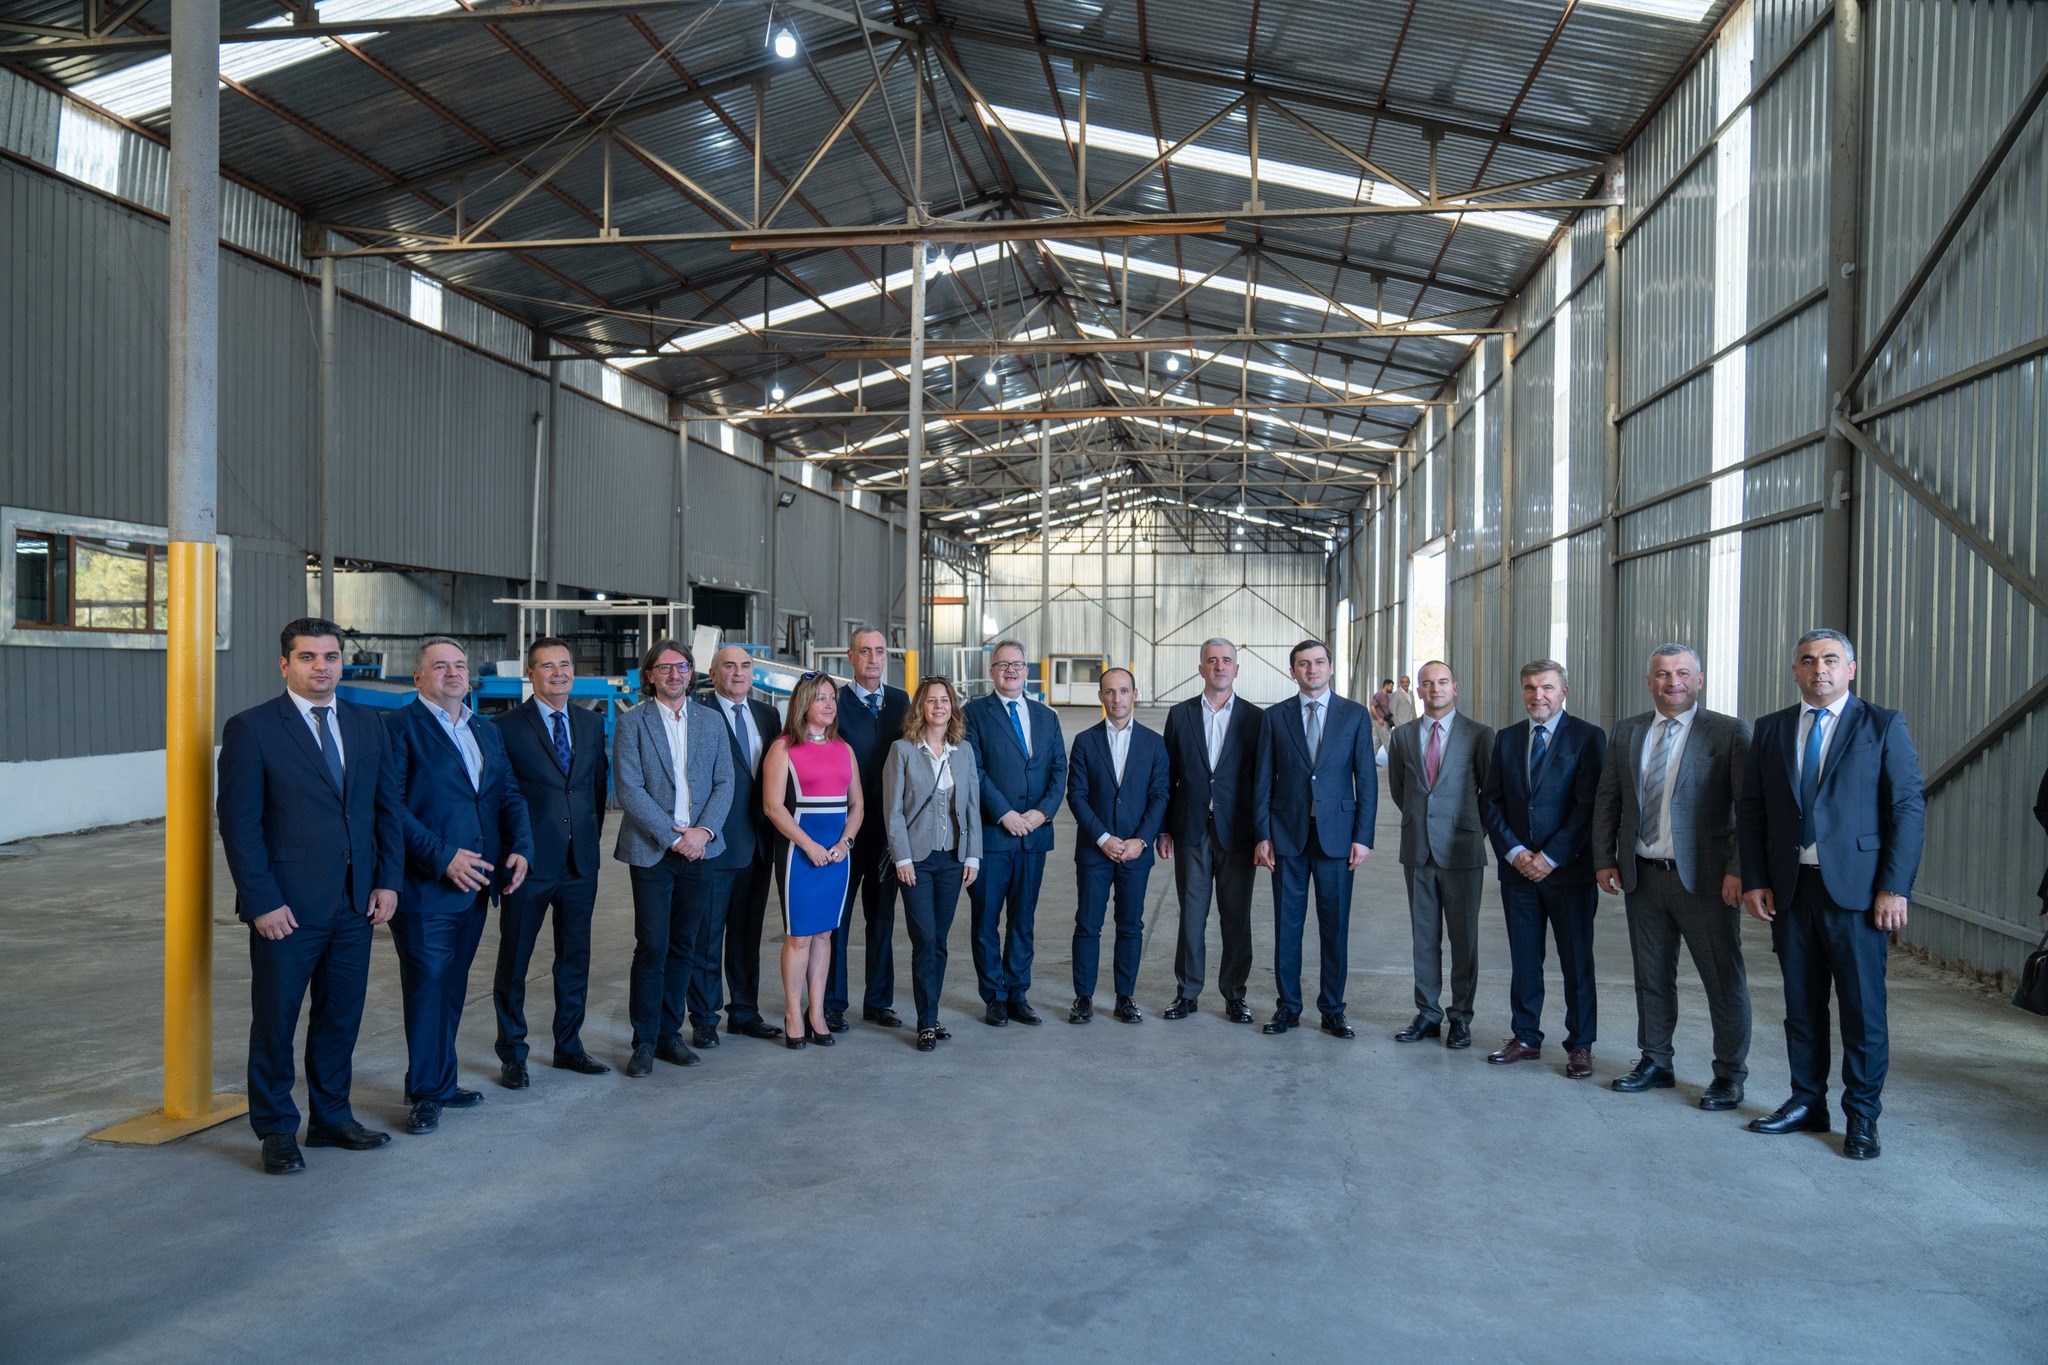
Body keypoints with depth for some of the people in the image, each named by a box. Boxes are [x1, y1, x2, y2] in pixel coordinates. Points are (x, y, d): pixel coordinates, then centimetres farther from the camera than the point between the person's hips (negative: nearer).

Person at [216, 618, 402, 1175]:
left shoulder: (366, 724, 8)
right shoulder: (251, 729, -6)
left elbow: (388, 807, 11)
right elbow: (238, 822, -9)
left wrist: (388, 880, 2)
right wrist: (261, 901, -14)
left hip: (355, 903, 5)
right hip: (287, 908, -5)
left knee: (341, 1017, 14)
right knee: (275, 1022, 8)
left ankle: (331, 1117, 29)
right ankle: (277, 1130, 23)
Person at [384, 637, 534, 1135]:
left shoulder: (488, 733, 17)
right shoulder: (399, 727, -5)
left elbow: (509, 796, 15)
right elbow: (392, 807, -14)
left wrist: (520, 848, -3)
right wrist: (442, 857, -19)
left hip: (474, 883, 6)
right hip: (424, 885, -6)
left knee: (453, 985, 14)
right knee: (427, 985, -1)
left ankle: (441, 1083, 25)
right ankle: (425, 1093, 11)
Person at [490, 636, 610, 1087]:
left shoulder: (591, 724, 9)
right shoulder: (506, 727, -7)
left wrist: (592, 837, 9)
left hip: (581, 863, 5)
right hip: (530, 864, -5)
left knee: (575, 957, 13)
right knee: (514, 959, 7)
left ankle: (569, 1046, 27)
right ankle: (512, 1055, 19)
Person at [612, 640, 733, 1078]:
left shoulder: (710, 721, 10)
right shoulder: (631, 723, -1)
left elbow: (724, 783, 7)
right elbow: (629, 790, -8)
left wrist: (704, 830, -8)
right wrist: (672, 837, -13)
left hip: (700, 849, 4)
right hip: (651, 852, -3)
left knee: (683, 946, 10)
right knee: (652, 947, -3)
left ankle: (670, 1034, 20)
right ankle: (644, 1042, 9)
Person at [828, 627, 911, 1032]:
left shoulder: (900, 701, 8)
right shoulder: (834, 702, -6)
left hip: (888, 826, 4)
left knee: (883, 917, 12)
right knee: (836, 918, 4)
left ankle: (878, 1001, 24)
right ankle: (832, 1005, 14)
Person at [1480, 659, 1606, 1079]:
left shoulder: (1587, 737, -3)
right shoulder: (1506, 739, 10)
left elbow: (1589, 805, -9)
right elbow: (1491, 802, 8)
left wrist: (1550, 857, -13)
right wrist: (1514, 851, -6)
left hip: (1569, 870, -4)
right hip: (1518, 868, 4)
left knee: (1577, 961, 4)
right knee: (1523, 959, 10)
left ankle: (1580, 1045, 15)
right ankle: (1526, 1038, 21)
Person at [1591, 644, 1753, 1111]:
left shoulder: (1729, 732, -4)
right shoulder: (1626, 733, 10)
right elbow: (1606, 800, 13)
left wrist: (1738, 869, -15)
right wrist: (1604, 859, 6)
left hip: (1704, 878, -4)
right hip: (1643, 876, 4)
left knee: (1725, 979, 4)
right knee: (1651, 975, 14)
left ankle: (1729, 1074, 17)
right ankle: (1655, 1063, 27)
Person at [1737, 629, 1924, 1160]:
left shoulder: (1883, 726, 0)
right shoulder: (1770, 729, 10)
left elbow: (1908, 809, -4)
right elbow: (1750, 810, 10)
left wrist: (1894, 888, -11)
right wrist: (1754, 880, 2)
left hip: (1857, 891, -3)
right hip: (1789, 890, 3)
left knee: (1863, 1008, 3)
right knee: (1801, 1005, 11)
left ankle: (1862, 1116, 15)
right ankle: (1807, 1103, 23)